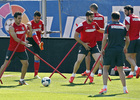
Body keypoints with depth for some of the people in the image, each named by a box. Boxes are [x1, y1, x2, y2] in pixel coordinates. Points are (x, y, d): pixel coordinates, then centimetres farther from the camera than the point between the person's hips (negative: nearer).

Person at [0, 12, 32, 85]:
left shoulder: (23, 26, 7)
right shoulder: (12, 28, -12)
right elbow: (15, 38, -21)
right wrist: (24, 43, -27)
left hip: (21, 50, 5)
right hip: (12, 49, -5)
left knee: (26, 64, 1)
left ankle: (21, 80, 13)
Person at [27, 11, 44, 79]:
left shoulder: (41, 23, 3)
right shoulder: (30, 23, -12)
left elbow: (43, 31, 17)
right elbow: (29, 35, -19)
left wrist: (42, 32, -8)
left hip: (37, 41, 4)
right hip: (30, 40, -4)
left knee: (37, 57, -2)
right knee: (34, 33, -35)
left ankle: (36, 74, 4)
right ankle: (40, 45, -62)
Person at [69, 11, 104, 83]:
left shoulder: (94, 24, 2)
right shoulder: (82, 25, -13)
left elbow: (99, 30, 24)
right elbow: (75, 36, -11)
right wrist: (83, 43, -17)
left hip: (93, 46, 4)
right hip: (84, 46, -4)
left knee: (99, 60, -9)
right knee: (79, 60, -13)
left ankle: (91, 75, 10)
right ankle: (73, 76, 7)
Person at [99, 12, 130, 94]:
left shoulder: (109, 26, -1)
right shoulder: (123, 27, 7)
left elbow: (105, 38, -10)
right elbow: (128, 40, 9)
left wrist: (102, 49, -1)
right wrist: (125, 48, 26)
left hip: (110, 50, -2)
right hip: (120, 50, 2)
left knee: (105, 68, 5)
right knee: (120, 69, 11)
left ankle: (105, 87, -8)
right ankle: (125, 88, 8)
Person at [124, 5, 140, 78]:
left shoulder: (128, 18, -7)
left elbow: (127, 29, -17)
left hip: (131, 40, -7)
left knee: (128, 57, -7)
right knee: (133, 56, 13)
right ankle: (131, 73, 15)